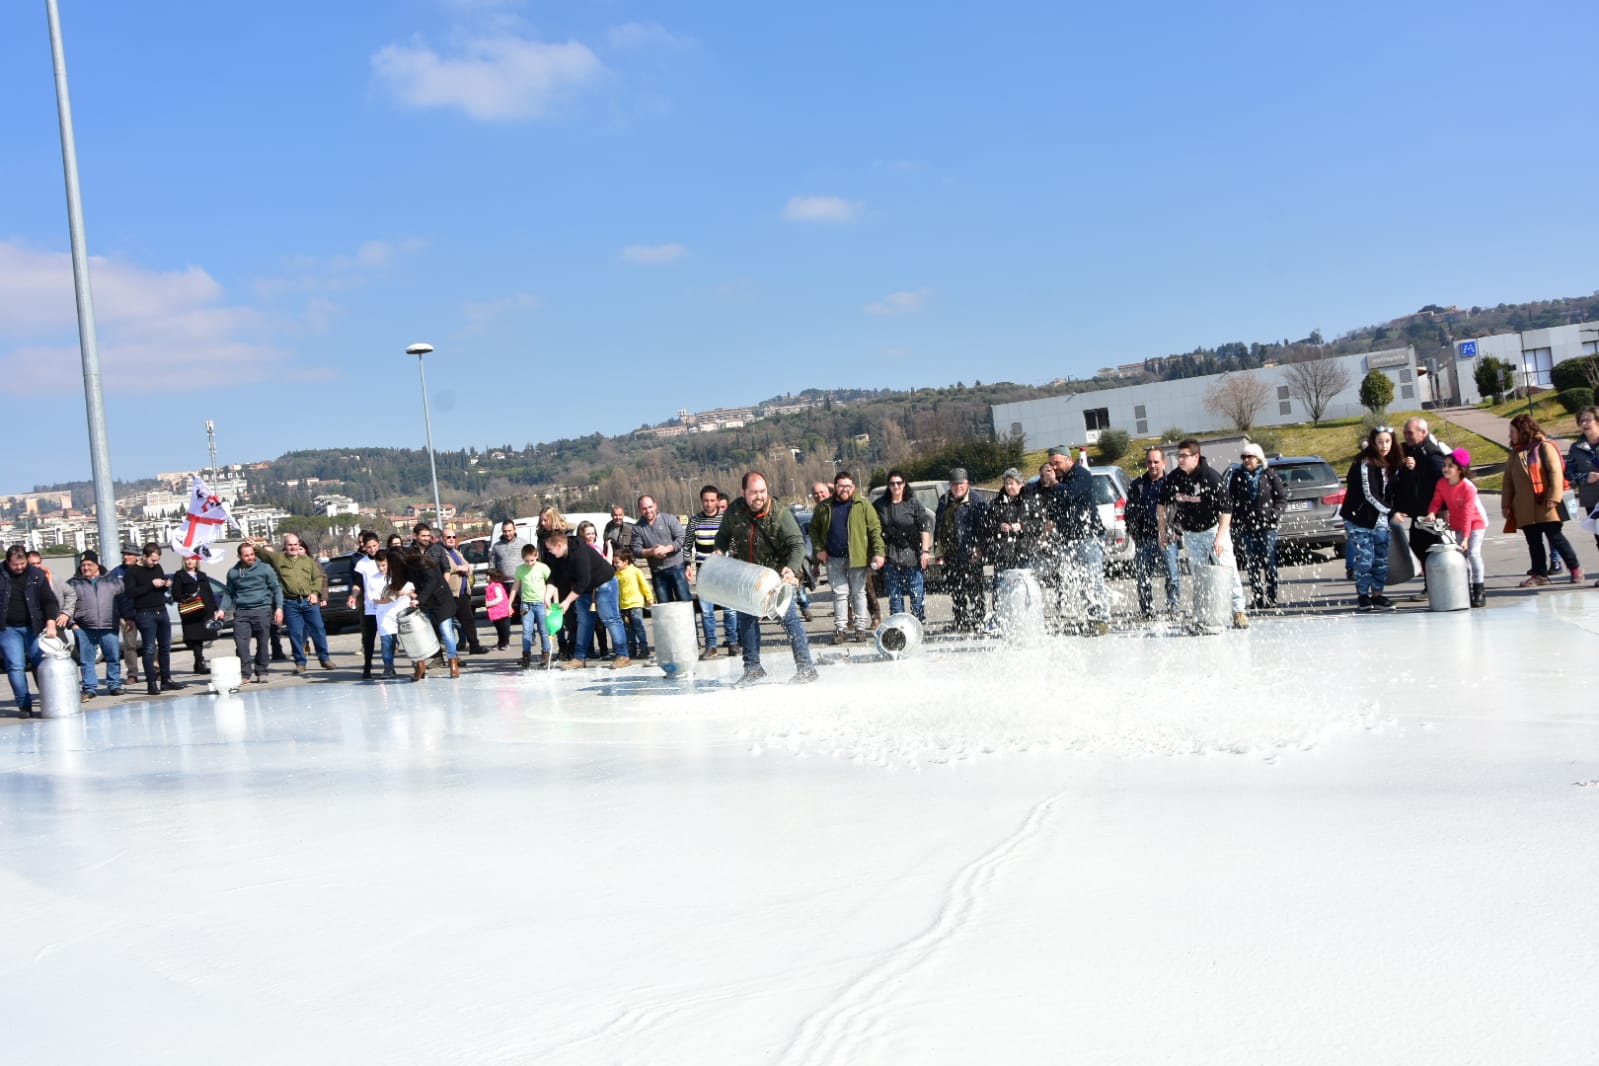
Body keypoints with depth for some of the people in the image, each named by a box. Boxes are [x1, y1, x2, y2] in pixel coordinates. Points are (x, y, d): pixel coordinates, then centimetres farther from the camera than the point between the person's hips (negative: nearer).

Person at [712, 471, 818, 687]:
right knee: (746, 618, 10)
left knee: (789, 616, -11)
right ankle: (753, 667, 23)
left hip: (778, 574, -5)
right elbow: (723, 535, 9)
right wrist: (720, 550, -11)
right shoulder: (734, 512, -10)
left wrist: (791, 568, -42)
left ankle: (806, 668, -6)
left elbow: (797, 545, -25)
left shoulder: (780, 515, -22)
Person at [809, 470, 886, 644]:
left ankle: (860, 628, 13)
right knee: (840, 593, 5)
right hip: (834, 559, 2)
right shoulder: (824, 507, 7)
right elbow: (814, 529, 16)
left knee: (858, 593, 6)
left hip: (857, 558, -2)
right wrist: (819, 549, 3)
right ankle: (840, 629, 9)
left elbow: (875, 530, -5)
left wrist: (878, 552, -14)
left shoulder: (863, 506, -2)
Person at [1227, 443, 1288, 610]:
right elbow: (1231, 501, 7)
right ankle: (1258, 600, 6)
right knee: (1252, 566, 1)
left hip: (1267, 527, -2)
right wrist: (1235, 523, -3)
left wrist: (1275, 514, -9)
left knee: (1269, 564, -3)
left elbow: (1282, 497, 5)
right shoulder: (1237, 477, 7)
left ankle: (1271, 599, 4)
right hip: (1246, 529, 2)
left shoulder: (1269, 475, 2)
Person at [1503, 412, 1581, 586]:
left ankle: (1575, 568, 10)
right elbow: (1508, 480, 16)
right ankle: (1539, 574, 13)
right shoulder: (1515, 453, 17)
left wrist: (1554, 497, -18)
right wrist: (1506, 504, 10)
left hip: (1545, 505, -6)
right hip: (1524, 508, 6)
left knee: (1555, 537, -3)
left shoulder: (1544, 446, -3)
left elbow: (1555, 472, -10)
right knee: (1533, 542, 7)